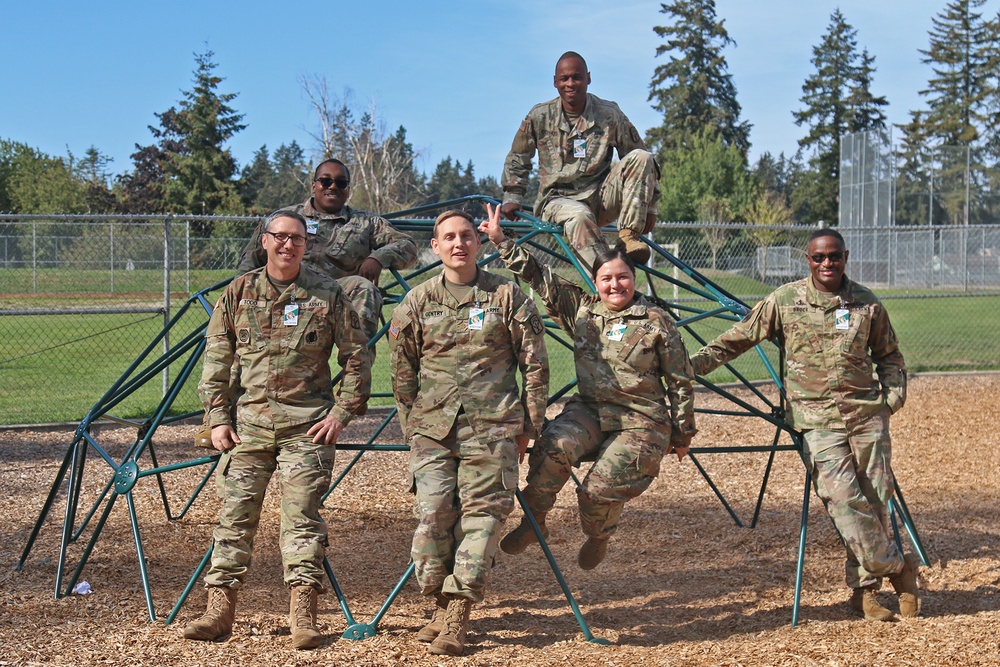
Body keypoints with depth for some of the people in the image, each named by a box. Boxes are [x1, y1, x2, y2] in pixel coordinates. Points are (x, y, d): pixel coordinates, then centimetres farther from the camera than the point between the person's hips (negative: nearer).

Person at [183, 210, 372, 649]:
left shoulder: (327, 295, 4)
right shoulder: (239, 293, 8)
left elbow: (356, 358, 7)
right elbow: (216, 360, 9)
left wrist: (342, 412, -2)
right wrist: (217, 419, 1)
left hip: (307, 426, -2)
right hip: (248, 421, 2)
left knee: (301, 517, -4)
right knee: (235, 515, 1)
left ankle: (303, 617, -3)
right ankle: (220, 610, 5)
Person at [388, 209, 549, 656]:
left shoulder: (507, 297, 4)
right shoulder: (417, 303, 8)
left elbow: (535, 365, 8)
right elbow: (403, 372, 15)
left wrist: (528, 426, 6)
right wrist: (412, 427, 12)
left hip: (492, 427, -1)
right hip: (433, 428, 2)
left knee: (482, 514, -7)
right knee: (433, 514, -6)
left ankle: (456, 616, -4)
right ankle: (441, 605, 9)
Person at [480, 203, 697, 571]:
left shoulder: (656, 322, -2)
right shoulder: (581, 310, 8)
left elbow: (680, 382, 3)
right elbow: (540, 278, 6)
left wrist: (682, 433, 7)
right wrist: (502, 242, -2)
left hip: (641, 421, -3)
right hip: (588, 410, 3)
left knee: (600, 488, -19)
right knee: (554, 446, -29)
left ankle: (598, 538, 16)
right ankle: (533, 521, -10)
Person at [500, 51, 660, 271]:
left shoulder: (610, 115, -1)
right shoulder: (539, 117, -1)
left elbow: (639, 159, 5)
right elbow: (517, 159, 13)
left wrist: (649, 207, 2)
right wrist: (512, 197, 4)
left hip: (600, 198, 2)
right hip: (558, 200, -2)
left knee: (641, 157, -20)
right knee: (580, 218, -39)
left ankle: (628, 235, -23)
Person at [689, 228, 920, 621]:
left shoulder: (867, 304, 6)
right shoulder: (784, 302, 0)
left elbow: (889, 356, 20)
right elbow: (735, 341, 6)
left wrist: (893, 396, 5)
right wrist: (688, 367, 0)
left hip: (867, 413, 2)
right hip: (818, 418, -2)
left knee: (876, 498, -1)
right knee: (844, 498, -14)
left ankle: (865, 588, 12)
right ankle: (896, 567, 4)